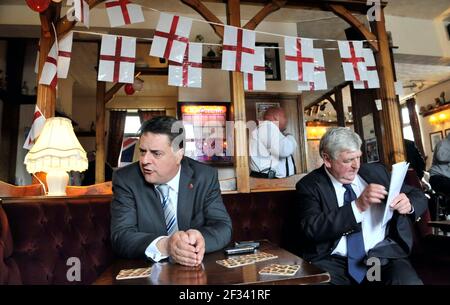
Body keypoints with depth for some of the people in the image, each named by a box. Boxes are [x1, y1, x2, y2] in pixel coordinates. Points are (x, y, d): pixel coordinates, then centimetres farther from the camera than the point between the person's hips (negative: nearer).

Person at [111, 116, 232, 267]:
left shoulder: (205, 177, -7)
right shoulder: (125, 179, -8)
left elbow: (223, 226, -9)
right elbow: (121, 235, -15)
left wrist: (200, 238, -31)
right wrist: (164, 246, -34)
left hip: (199, 268, 2)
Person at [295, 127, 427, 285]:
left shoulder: (375, 172, 10)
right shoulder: (309, 185, -2)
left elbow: (419, 197, 17)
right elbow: (312, 229, -15)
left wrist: (409, 204, -7)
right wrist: (357, 206, -23)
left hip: (383, 255, 3)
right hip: (334, 262, -3)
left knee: (410, 281, -27)